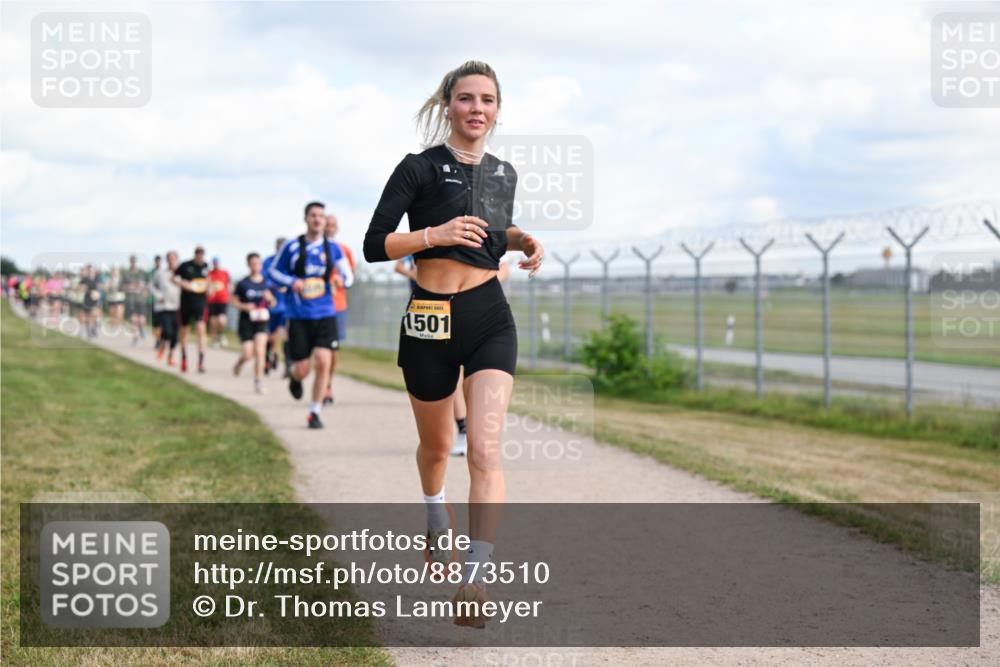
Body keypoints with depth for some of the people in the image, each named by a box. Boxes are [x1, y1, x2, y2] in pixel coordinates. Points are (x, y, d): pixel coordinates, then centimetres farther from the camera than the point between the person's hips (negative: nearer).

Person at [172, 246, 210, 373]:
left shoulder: (205, 266, 3)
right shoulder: (185, 265, -6)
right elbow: (174, 278, 3)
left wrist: (208, 288, 4)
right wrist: (183, 284, -13)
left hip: (200, 302, 1)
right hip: (186, 302, -1)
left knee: (200, 329, -14)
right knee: (184, 330, 11)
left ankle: (201, 362, -15)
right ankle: (184, 359, 30)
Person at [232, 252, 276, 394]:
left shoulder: (266, 283, 3)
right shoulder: (243, 284, -4)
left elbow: (272, 303, 12)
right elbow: (234, 300, 3)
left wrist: (269, 299, -10)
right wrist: (244, 306, -15)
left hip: (261, 322, 1)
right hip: (246, 322, -1)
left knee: (259, 351, -12)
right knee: (248, 354, -4)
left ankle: (258, 382, -4)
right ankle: (239, 363, 32)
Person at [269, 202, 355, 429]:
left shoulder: (332, 248, 5)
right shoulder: (292, 247, -1)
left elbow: (348, 274, 10)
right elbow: (273, 271, 7)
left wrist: (345, 280, -14)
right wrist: (291, 281, -12)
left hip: (325, 315, 1)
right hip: (298, 317, -1)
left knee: (323, 362, -13)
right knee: (302, 370, -1)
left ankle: (315, 412, 2)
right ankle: (293, 377, 38)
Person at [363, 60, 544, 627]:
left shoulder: (503, 174, 10)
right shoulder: (420, 169, -3)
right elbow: (374, 245, -7)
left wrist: (524, 240, 8)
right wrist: (435, 234, -20)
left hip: (490, 318, 1)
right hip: (429, 322, -1)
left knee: (485, 448, -16)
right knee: (436, 445, 18)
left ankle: (476, 580, -21)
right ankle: (438, 521, 50)